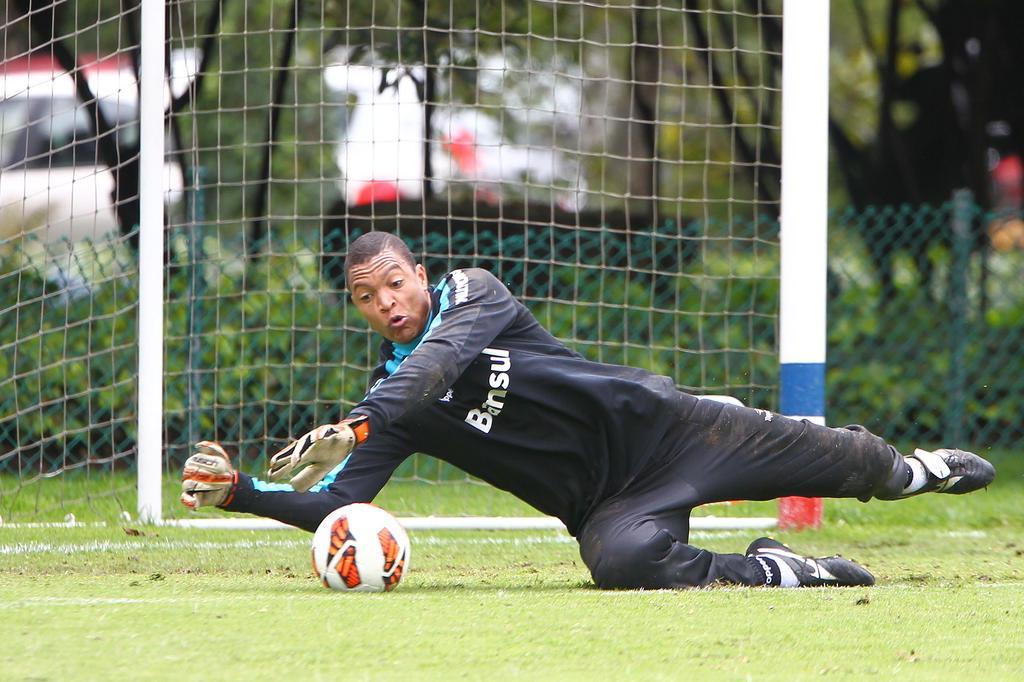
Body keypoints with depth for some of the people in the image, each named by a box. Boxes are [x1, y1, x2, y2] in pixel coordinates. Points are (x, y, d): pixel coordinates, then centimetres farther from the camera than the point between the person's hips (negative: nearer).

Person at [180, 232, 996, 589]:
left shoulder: (474, 293, -7)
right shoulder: (391, 397, 1)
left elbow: (439, 359, -27)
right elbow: (337, 502, -7)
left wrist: (355, 426, -41)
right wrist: (240, 490, -22)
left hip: (651, 422, -1)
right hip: (606, 503, 1)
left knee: (814, 455, 6)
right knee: (621, 561, -34)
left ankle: (901, 470, 44)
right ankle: (773, 571, -10)